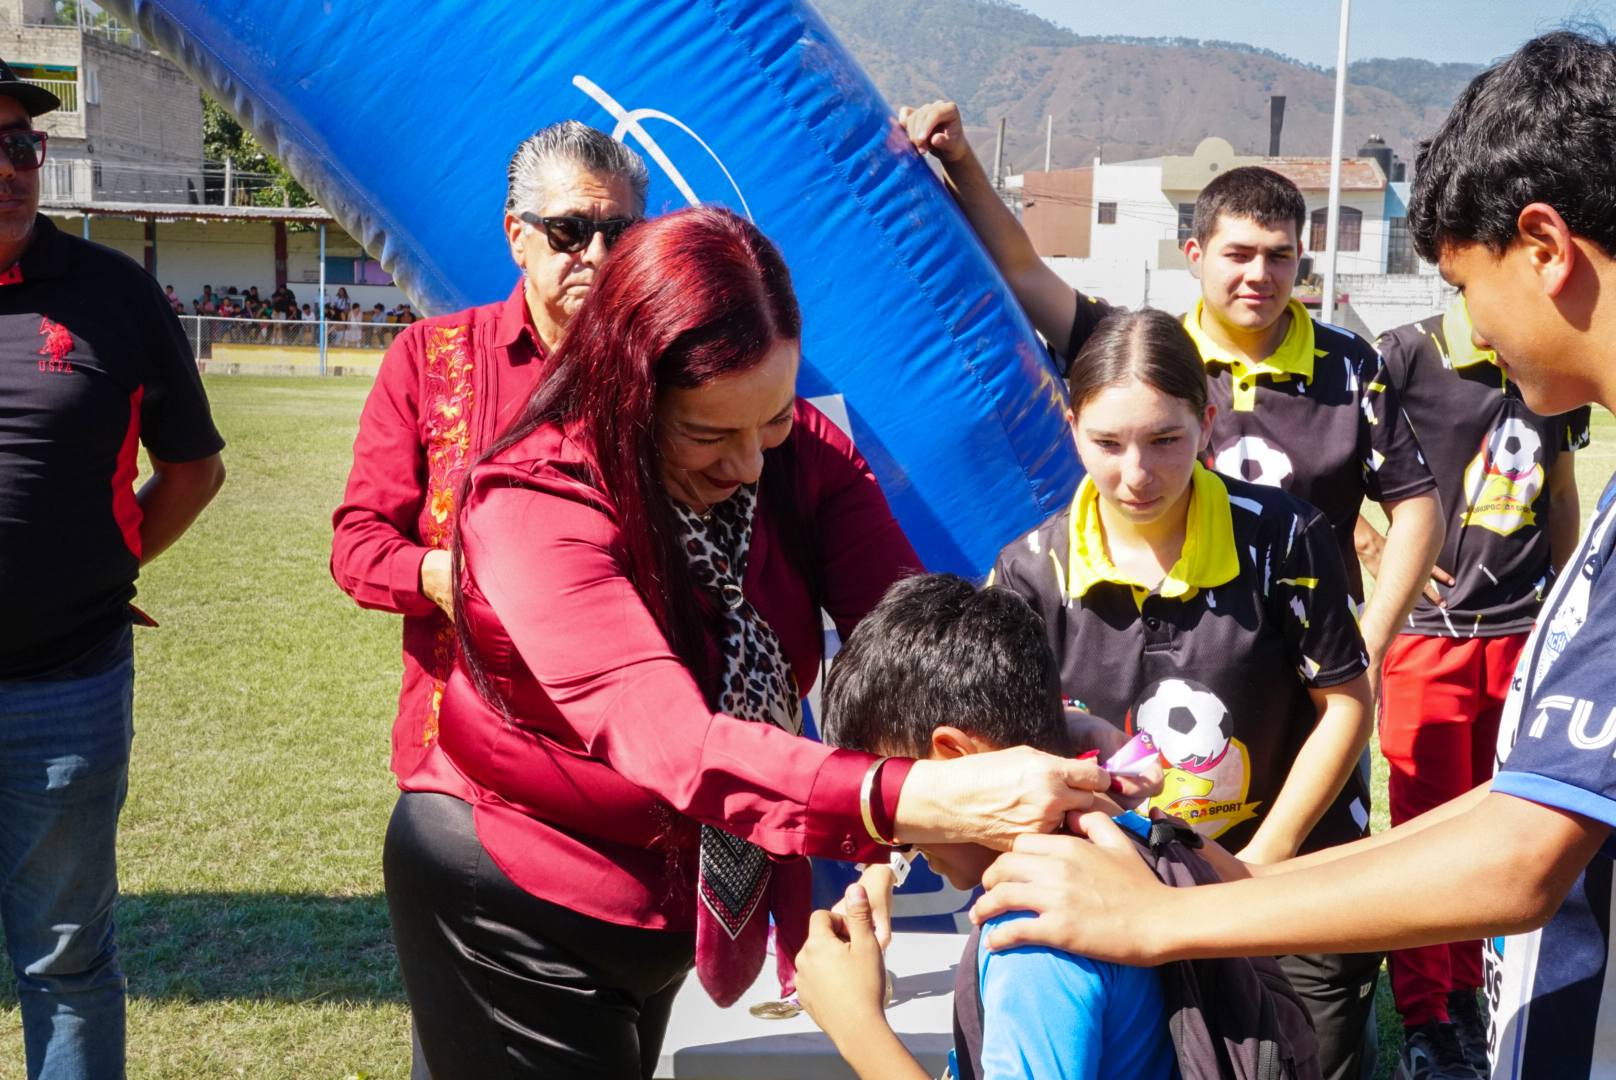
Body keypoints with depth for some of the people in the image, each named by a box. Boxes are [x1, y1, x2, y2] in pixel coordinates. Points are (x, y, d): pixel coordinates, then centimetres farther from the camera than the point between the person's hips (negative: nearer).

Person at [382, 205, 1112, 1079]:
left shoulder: (803, 455, -13)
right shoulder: (533, 506, -31)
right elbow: (670, 740, -43)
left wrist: (1020, 758, -46)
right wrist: (921, 801, -55)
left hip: (673, 900, 6)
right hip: (514, 909, -5)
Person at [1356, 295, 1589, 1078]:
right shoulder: (1403, 356, -9)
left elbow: (1560, 492, 17)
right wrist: (1379, 555, -11)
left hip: (1523, 634, 4)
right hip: (1427, 632, -4)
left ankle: (1464, 997, 26)